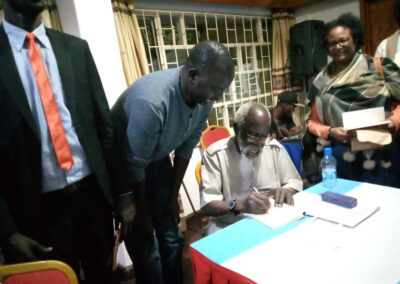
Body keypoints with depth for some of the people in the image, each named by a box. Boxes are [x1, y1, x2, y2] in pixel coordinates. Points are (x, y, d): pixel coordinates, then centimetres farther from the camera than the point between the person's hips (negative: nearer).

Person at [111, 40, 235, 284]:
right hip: (122, 163, -5)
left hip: (157, 159, 6)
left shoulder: (204, 98, -16)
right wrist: (143, 214, -8)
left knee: (171, 237, 11)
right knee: (145, 245, 0)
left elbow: (186, 146, -3)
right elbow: (135, 164, -24)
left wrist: (174, 196, 6)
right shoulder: (151, 101, -37)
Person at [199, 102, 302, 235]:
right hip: (229, 226, -4)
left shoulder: (275, 148, 2)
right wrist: (239, 205, -35)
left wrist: (287, 190, -12)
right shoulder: (215, 154, -10)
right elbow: (207, 203, -16)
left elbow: (294, 181, 12)